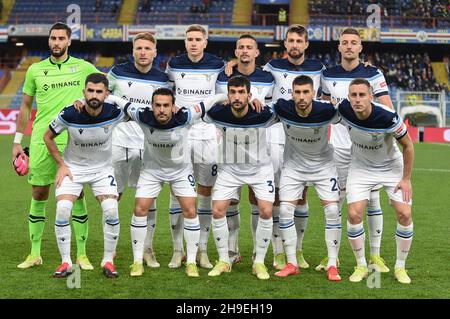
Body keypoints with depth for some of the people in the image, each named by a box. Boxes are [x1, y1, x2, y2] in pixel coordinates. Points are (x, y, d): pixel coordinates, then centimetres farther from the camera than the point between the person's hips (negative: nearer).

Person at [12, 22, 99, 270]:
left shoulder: (83, 68, 4)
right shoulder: (35, 70, 9)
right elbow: (25, 105, 14)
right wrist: (17, 141, 12)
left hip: (73, 141, -1)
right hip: (40, 141, 2)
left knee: (76, 196, -1)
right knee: (38, 195, 4)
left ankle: (82, 254, 7)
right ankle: (35, 254, 15)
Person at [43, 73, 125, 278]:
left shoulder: (114, 113, -19)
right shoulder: (69, 115, -22)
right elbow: (48, 137, -4)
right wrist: (61, 165, -6)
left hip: (102, 169, 1)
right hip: (73, 167, -1)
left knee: (111, 210, -19)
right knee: (62, 209, -20)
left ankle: (108, 260, 1)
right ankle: (66, 262, -4)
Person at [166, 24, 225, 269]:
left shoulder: (217, 65, 1)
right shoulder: (174, 64, 3)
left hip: (207, 135, 0)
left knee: (206, 191, 3)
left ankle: (202, 250, 12)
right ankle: (178, 250, 7)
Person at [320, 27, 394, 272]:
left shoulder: (373, 74, -2)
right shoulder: (329, 75, 7)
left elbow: (387, 109, -4)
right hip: (339, 146, 2)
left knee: (372, 199, 0)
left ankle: (375, 255, 8)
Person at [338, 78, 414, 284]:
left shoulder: (387, 117, -31)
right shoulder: (344, 110, -23)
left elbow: (407, 145, -15)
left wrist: (406, 179, -12)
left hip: (392, 166, -2)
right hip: (361, 166, 2)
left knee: (404, 214, -13)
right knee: (354, 214, -13)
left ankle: (400, 267, 6)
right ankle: (361, 266, 6)